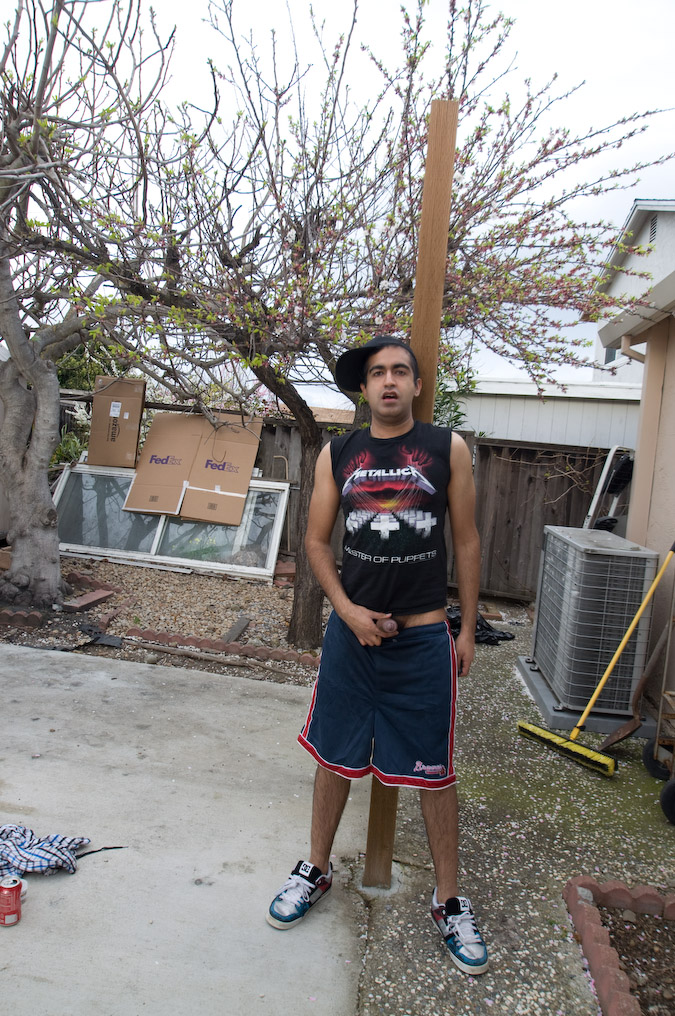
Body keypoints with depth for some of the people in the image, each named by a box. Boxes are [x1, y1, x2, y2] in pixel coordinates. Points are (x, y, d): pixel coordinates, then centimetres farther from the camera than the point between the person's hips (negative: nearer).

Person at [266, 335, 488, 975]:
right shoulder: (337, 455, 3)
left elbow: (466, 542, 3)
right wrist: (349, 610, -6)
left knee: (434, 771, 8)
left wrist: (468, 629, 4)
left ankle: (448, 901, 28)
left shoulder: (448, 448, -1)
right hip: (351, 629, 2)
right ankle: (316, 870, 37)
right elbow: (316, 541, 6)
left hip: (424, 636, -1)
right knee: (335, 756, 14)